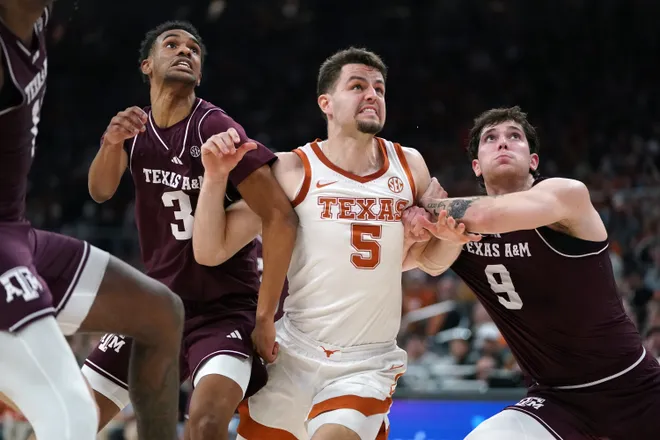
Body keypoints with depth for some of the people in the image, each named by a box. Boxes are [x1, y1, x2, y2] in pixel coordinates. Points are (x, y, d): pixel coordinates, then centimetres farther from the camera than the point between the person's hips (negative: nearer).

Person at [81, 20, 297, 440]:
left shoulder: (216, 129, -15)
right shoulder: (136, 128, 6)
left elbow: (281, 217, -21)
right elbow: (100, 190, -8)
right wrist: (111, 143, -29)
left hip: (225, 309, -6)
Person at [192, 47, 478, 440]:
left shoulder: (409, 165, 4)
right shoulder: (294, 171, -6)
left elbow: (431, 262, 16)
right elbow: (211, 252, -5)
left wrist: (451, 238, -6)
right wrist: (215, 177, -18)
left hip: (368, 364, 0)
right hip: (295, 352, 0)